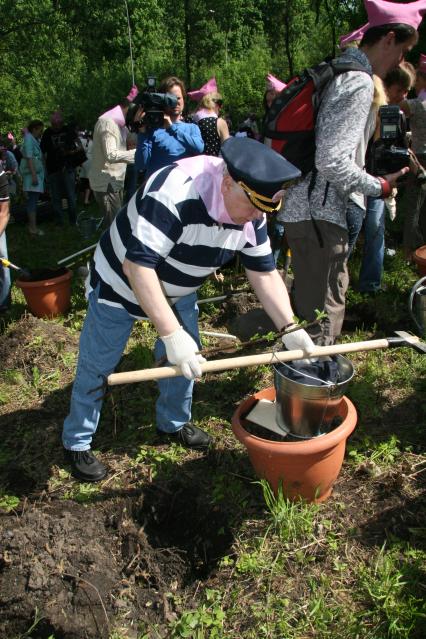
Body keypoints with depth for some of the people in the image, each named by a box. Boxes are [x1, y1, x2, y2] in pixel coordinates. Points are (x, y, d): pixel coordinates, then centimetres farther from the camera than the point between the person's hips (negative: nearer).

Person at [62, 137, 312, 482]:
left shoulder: (250, 211, -14)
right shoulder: (174, 192, -38)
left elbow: (264, 272, -8)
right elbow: (136, 264, -41)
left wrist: (290, 328, -17)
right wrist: (171, 333, -45)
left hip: (178, 291, 7)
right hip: (120, 281, -6)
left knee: (188, 358, 11)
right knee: (96, 367, 3)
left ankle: (174, 424, 35)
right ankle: (77, 443, 25)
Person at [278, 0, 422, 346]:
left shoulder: (335, 72, 16)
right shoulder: (360, 83, -14)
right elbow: (333, 162, -23)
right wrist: (380, 187, -9)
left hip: (300, 204, 11)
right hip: (319, 213, -10)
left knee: (310, 300, 24)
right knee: (324, 311, -2)